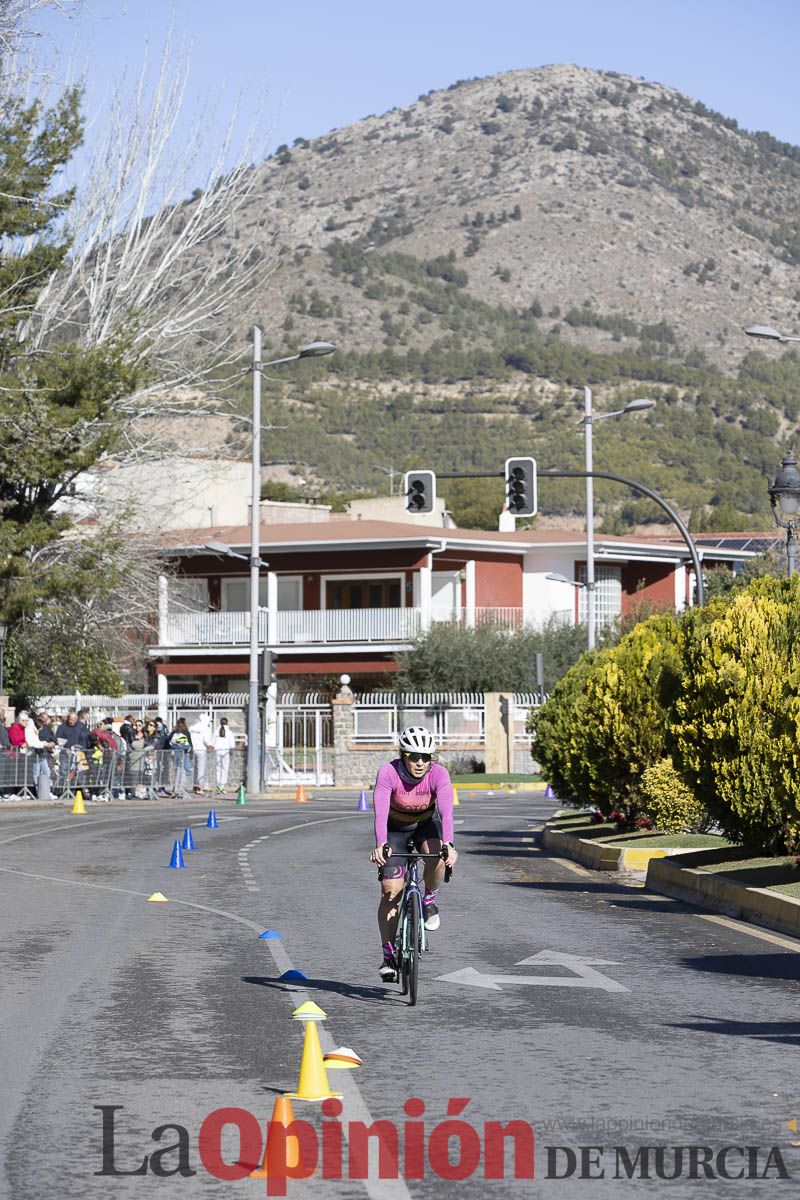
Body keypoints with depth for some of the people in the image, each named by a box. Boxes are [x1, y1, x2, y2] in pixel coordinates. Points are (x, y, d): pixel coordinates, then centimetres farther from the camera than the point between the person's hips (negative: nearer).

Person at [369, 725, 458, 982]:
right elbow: (380, 812, -42)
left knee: (437, 856, -33)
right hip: (396, 827, 0)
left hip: (426, 824, 0)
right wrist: (380, 845, -58)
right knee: (391, 891, -11)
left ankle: (430, 899, -3)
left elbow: (446, 811, -41)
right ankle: (388, 955, 0)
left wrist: (448, 845, -57)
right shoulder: (388, 773, -30)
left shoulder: (438, 774, -28)